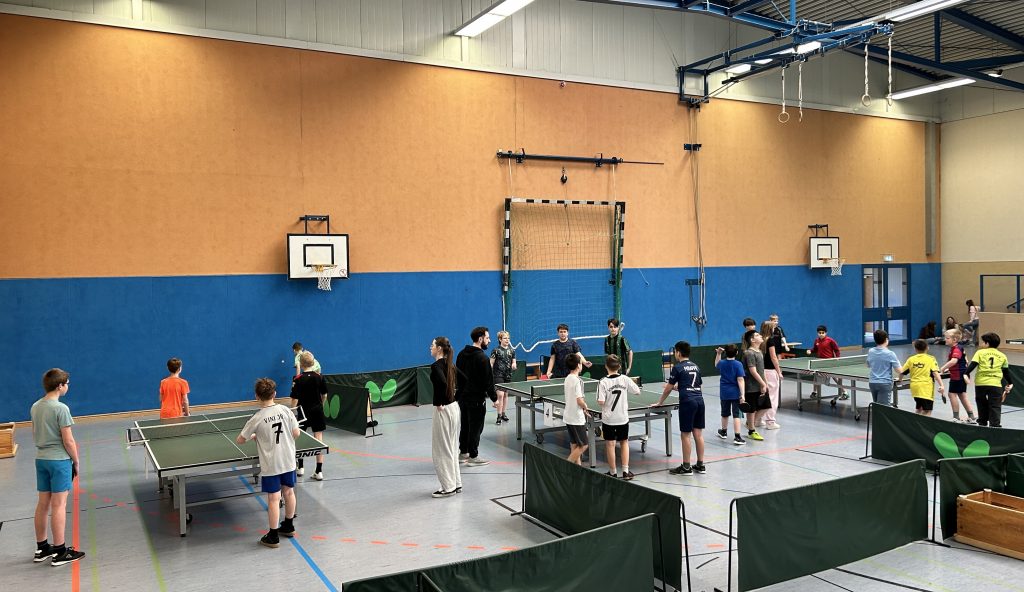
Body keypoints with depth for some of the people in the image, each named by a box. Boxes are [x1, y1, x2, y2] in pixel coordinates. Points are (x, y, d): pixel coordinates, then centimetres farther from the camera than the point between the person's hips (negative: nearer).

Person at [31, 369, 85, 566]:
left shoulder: (35, 407, 6)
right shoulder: (61, 409, -17)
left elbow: (35, 435, 16)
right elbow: (68, 441, -15)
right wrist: (76, 462, -4)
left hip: (41, 459, 7)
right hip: (59, 460, -7)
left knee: (43, 503, 13)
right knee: (58, 505, -2)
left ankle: (42, 549, 23)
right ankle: (60, 552, 3)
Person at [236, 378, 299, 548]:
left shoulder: (257, 419, -15)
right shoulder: (286, 410, -8)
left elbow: (240, 440, -6)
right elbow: (296, 433, -3)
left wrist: (254, 436, 12)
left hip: (270, 465, -4)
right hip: (288, 461, 4)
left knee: (273, 499, 3)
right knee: (289, 492, 19)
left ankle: (273, 537, 13)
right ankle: (288, 526, 37)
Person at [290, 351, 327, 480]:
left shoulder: (297, 380, -12)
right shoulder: (319, 377, -4)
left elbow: (295, 399, -14)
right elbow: (324, 395, 5)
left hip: (303, 412, -2)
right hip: (317, 411, 2)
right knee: (319, 439, 2)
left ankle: (300, 467, 27)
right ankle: (319, 471, -1)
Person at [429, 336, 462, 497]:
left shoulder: (436, 365, -17)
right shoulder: (449, 364, 9)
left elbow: (442, 383, -34)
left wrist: (439, 403, -22)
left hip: (444, 410, -9)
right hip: (454, 407, 9)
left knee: (441, 450, 2)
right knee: (451, 448, 16)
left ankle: (448, 488, 8)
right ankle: (456, 484, 23)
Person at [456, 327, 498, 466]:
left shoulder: (462, 354, 6)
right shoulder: (482, 358, -19)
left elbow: (457, 374, 14)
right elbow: (488, 380, -18)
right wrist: (494, 397, -9)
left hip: (462, 395, 8)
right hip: (476, 398, -8)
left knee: (465, 425, 18)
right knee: (475, 427, 2)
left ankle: (463, 453, 28)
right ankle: (473, 456, 9)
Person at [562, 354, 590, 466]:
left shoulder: (567, 379, 8)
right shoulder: (577, 380, -19)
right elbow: (579, 400, -22)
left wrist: (583, 410, 13)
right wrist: (585, 407, -2)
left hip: (569, 417, 9)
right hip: (576, 418, -9)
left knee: (574, 445, 12)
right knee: (583, 445, -2)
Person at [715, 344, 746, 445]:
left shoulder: (722, 363, 0)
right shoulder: (738, 364, -13)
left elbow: (716, 365, 26)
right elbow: (740, 380, -17)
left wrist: (718, 354, 18)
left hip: (724, 393, 4)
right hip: (735, 393, -4)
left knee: (725, 413, 20)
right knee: (736, 414, -4)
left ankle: (724, 432, 38)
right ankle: (737, 437, -9)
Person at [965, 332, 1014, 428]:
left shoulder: (980, 352, 4)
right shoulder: (1002, 356, 11)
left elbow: (973, 364, -10)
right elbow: (1006, 372, 17)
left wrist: (966, 374, -12)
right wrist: (1010, 383, 28)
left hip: (981, 384, 0)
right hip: (995, 385, 0)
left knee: (982, 406, 15)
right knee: (995, 408, 2)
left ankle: (982, 423, 25)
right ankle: (995, 425, -6)